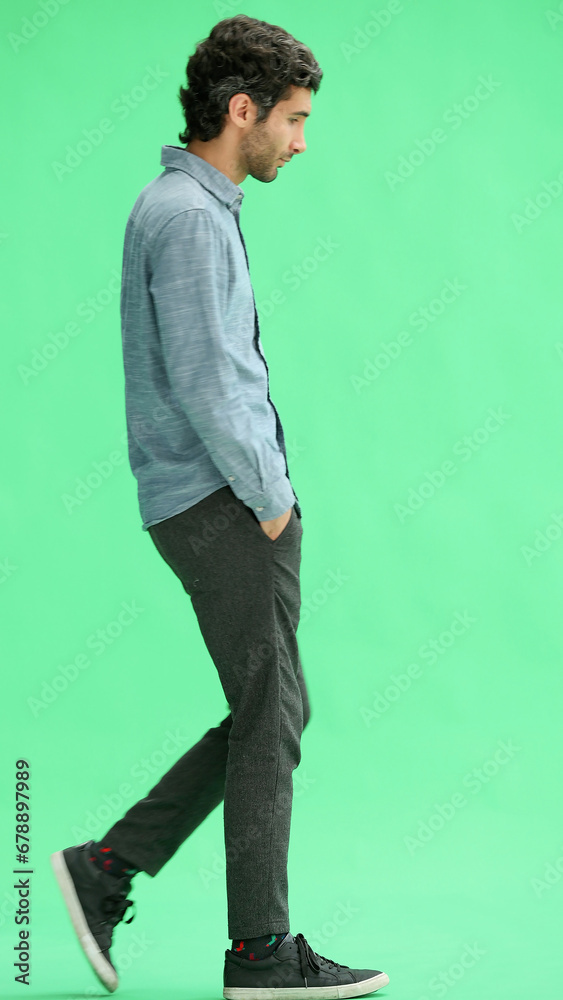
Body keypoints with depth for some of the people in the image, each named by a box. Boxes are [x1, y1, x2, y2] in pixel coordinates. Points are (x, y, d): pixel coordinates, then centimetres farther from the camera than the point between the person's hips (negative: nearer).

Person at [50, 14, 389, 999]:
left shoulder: (177, 205, 17)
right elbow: (202, 381, -22)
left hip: (211, 505, 10)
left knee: (272, 715, 14)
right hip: (224, 506, -10)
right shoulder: (190, 215, -15)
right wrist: (269, 496, -12)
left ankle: (109, 868, 15)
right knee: (270, 721, -2)